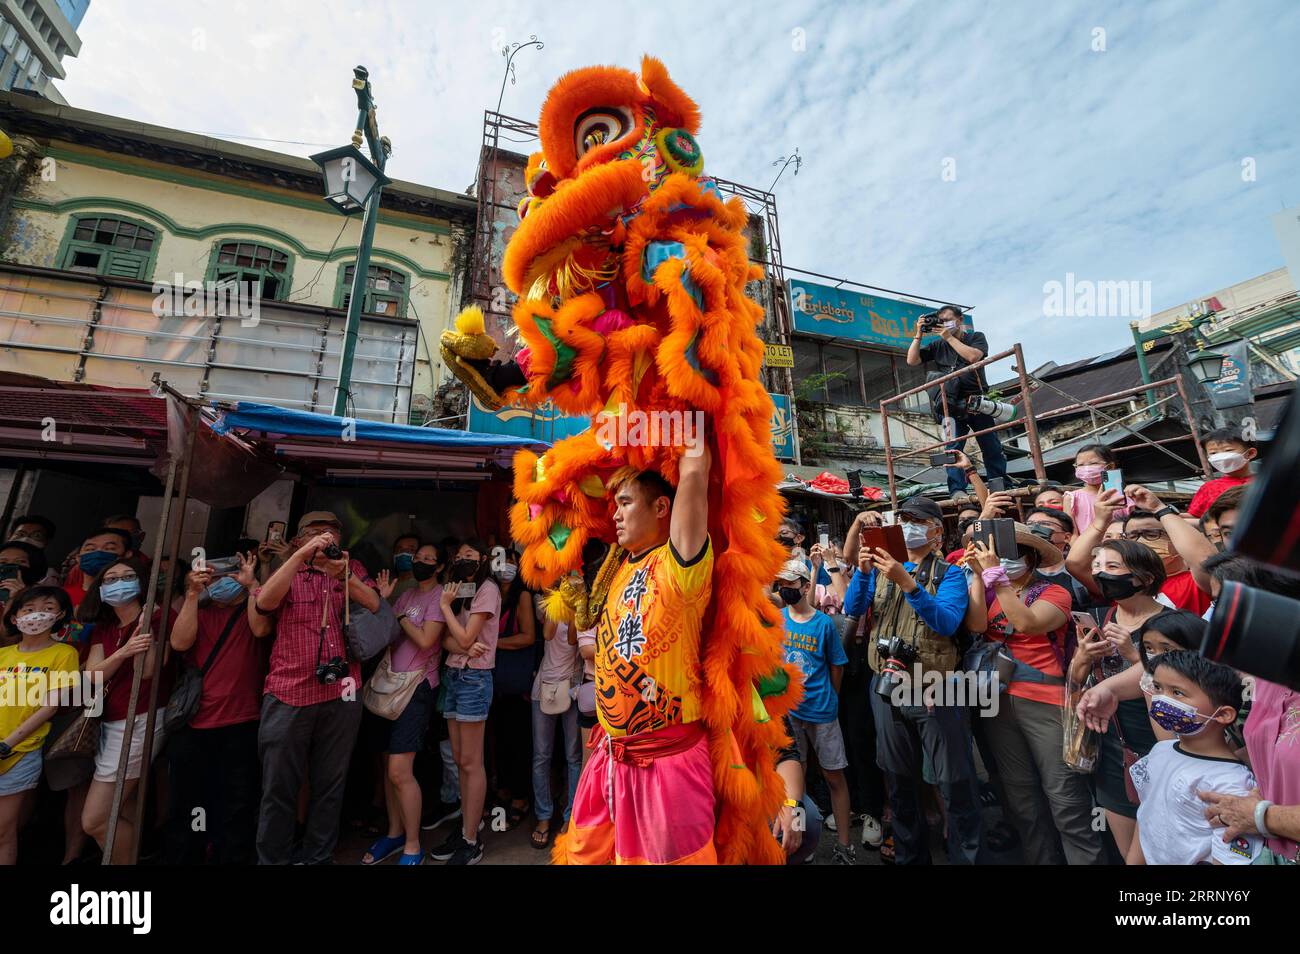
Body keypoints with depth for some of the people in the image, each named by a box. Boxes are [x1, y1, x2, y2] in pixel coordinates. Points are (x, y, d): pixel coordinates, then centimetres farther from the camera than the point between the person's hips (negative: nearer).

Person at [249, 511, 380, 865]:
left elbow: (375, 606, -7)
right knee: (279, 789, 9)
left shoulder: (352, 569, 8)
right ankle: (272, 858, 28)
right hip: (289, 694, -1)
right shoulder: (287, 572, 6)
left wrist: (342, 574, -21)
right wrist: (302, 555, -22)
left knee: (330, 786, 13)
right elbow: (263, 604, -14)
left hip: (341, 694, 1)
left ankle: (319, 856, 30)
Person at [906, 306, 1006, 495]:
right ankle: (957, 490, -15)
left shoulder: (976, 337, 11)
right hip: (951, 404, 1)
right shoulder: (938, 346, 16)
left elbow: (973, 356, -11)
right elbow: (912, 360, 6)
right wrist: (919, 334, 1)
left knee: (992, 447, 3)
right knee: (953, 446, -12)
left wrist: (949, 337, -6)